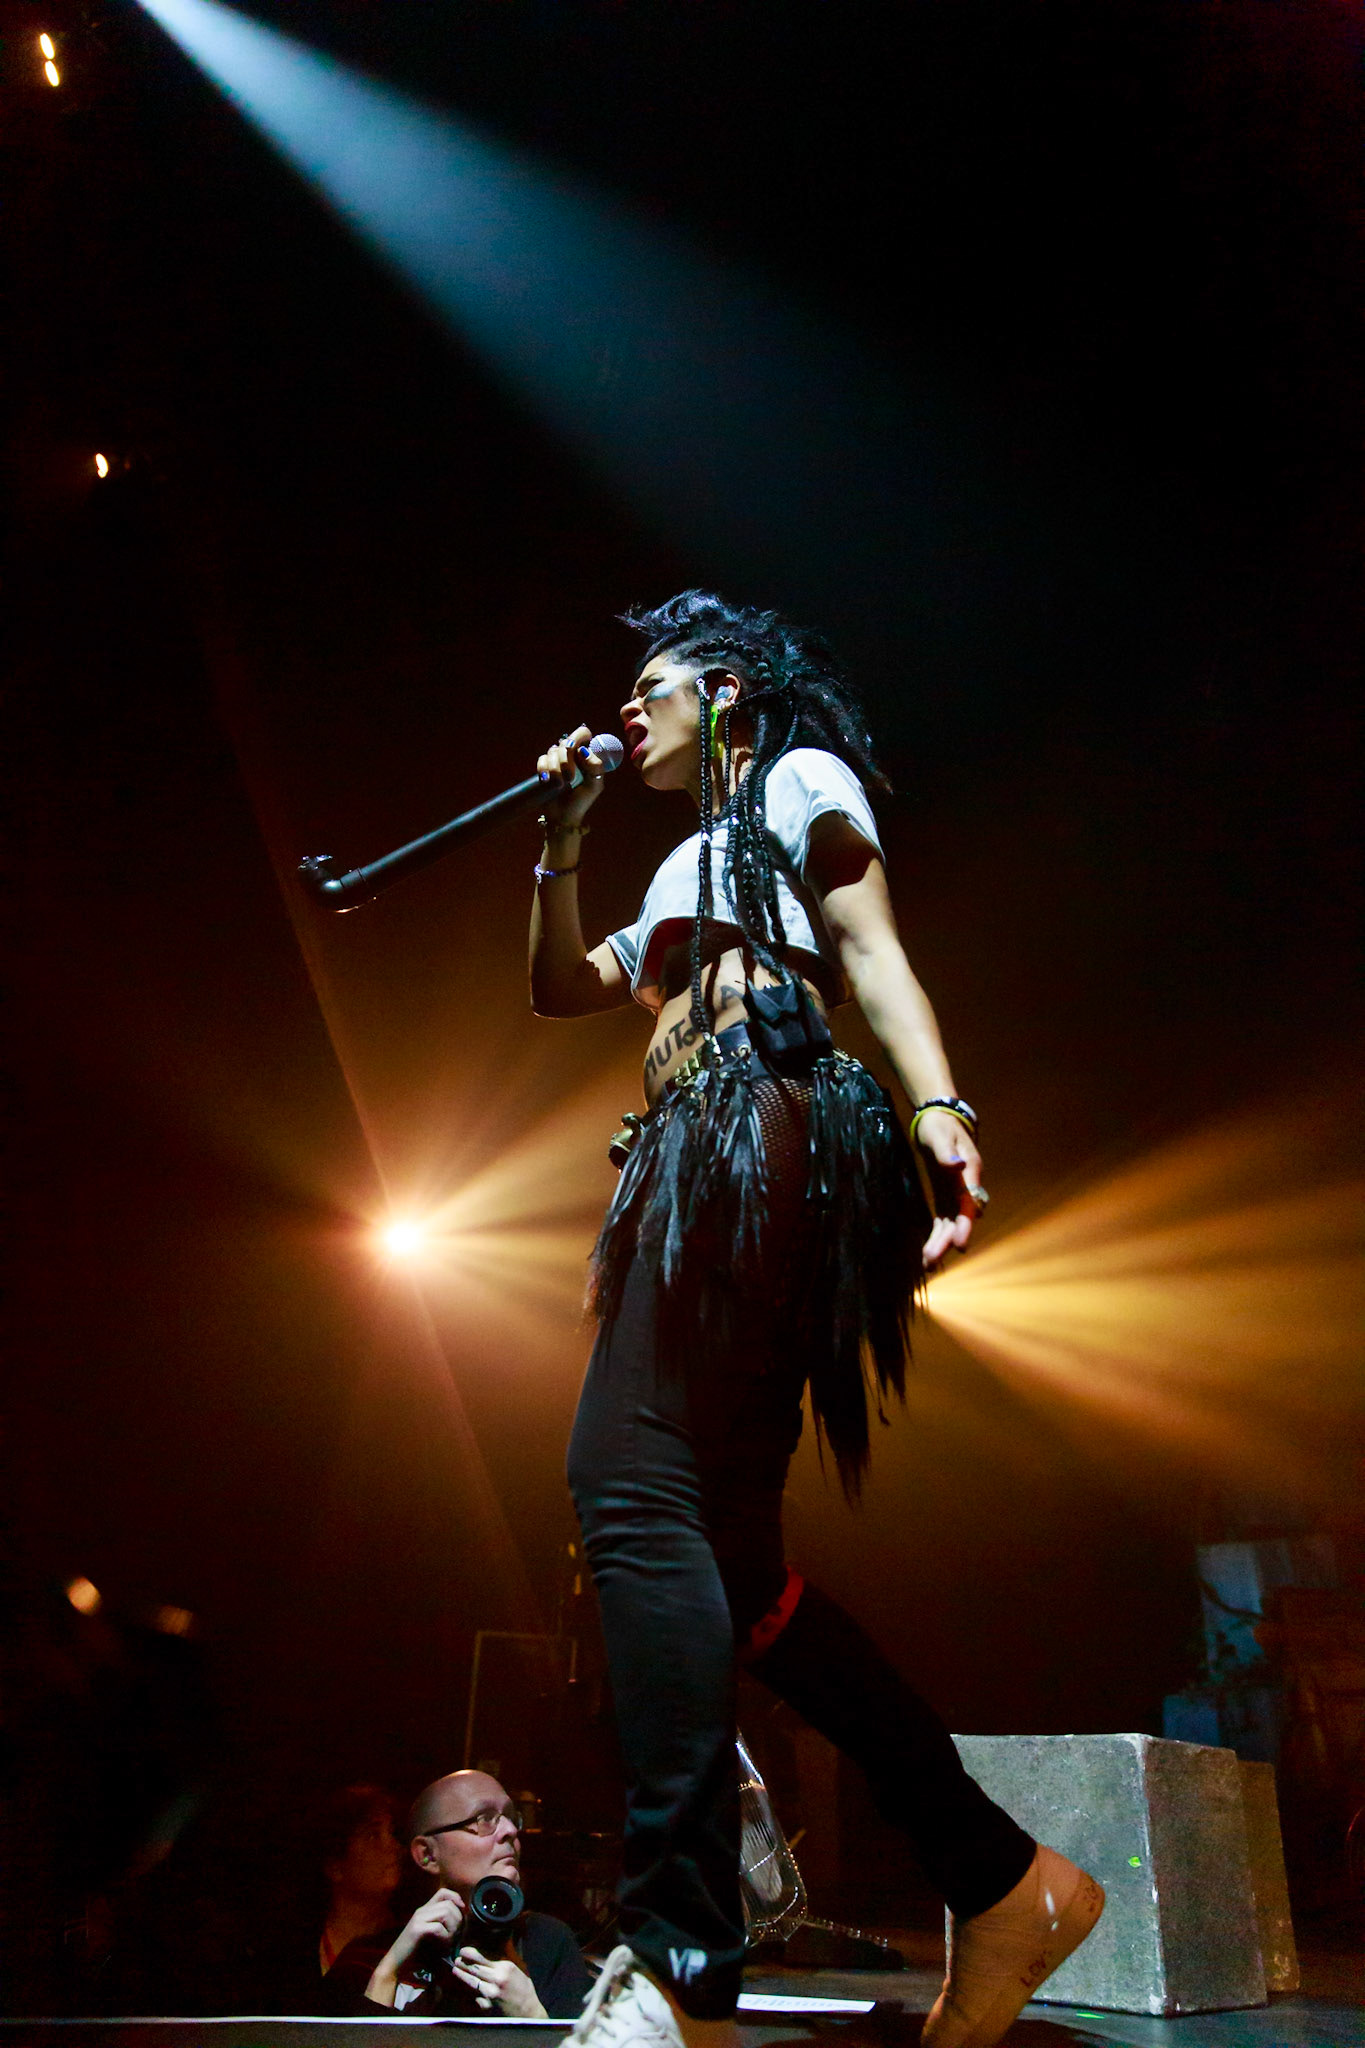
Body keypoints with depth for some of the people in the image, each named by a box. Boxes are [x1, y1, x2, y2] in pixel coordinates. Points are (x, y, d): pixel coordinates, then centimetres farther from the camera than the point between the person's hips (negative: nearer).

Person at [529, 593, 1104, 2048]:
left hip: (767, 1133, -9)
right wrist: (561, 843, 25)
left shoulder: (799, 779, 13)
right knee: (726, 1556, 2)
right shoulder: (684, 873, 36)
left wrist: (935, 1104, -19)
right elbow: (558, 989, 35)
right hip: (698, 1168, 9)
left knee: (628, 1480, -24)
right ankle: (1003, 1882, 7)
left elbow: (869, 948, -3)